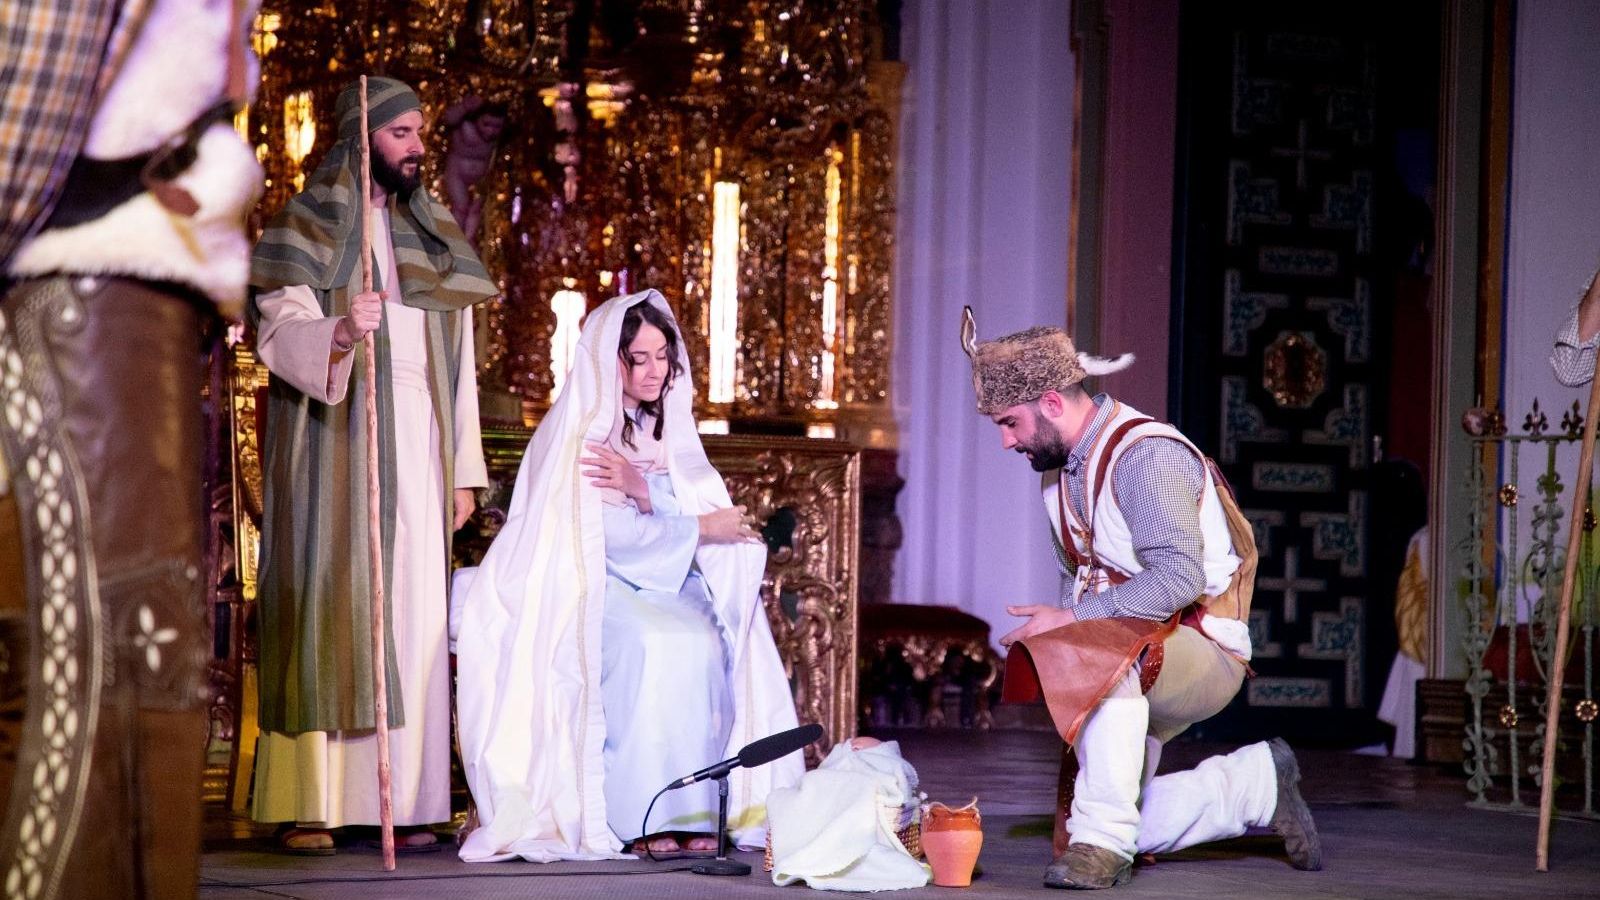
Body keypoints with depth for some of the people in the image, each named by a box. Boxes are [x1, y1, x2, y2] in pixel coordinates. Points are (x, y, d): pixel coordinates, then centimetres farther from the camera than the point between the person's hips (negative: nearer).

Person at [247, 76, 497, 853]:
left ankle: (404, 799, -1)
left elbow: (459, 359, 16)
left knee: (414, 615, -1)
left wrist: (463, 467, 11)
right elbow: (279, 332, -10)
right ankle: (308, 802, -8)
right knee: (326, 604, -8)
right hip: (333, 442, -5)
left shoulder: (432, 236, 17)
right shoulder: (308, 228, 1)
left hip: (417, 441, 5)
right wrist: (339, 333, -31)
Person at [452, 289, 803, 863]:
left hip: (662, 586, 5)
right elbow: (611, 535, -12)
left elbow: (674, 520, 5)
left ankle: (694, 812, -29)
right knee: (649, 646, -35)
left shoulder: (666, 432, 17)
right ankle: (639, 816, -33)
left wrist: (642, 491, -15)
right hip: (589, 591, -5)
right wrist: (704, 527, -6)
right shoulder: (578, 432, -4)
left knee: (705, 642, -27)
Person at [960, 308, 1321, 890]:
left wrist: (1072, 620, -28)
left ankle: (1103, 842, -34)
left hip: (1202, 648, -9)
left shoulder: (1145, 454, -20)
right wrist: (1064, 623, 1)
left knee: (1113, 652, -40)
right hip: (1138, 665, 9)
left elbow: (1179, 579, -31)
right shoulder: (1059, 466, 9)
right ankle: (1257, 783, 20)